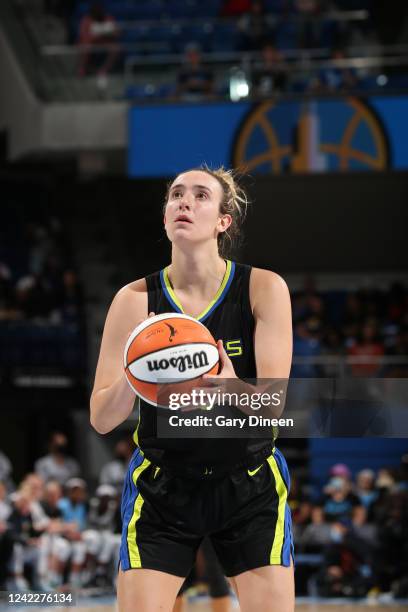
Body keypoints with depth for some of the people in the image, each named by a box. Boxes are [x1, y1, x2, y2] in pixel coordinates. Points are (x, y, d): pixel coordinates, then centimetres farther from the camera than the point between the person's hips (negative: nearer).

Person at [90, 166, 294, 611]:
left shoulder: (264, 289, -9)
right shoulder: (137, 299, -8)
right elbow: (101, 419, -10)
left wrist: (232, 387, -38)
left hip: (250, 489, 0)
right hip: (161, 488, 0)